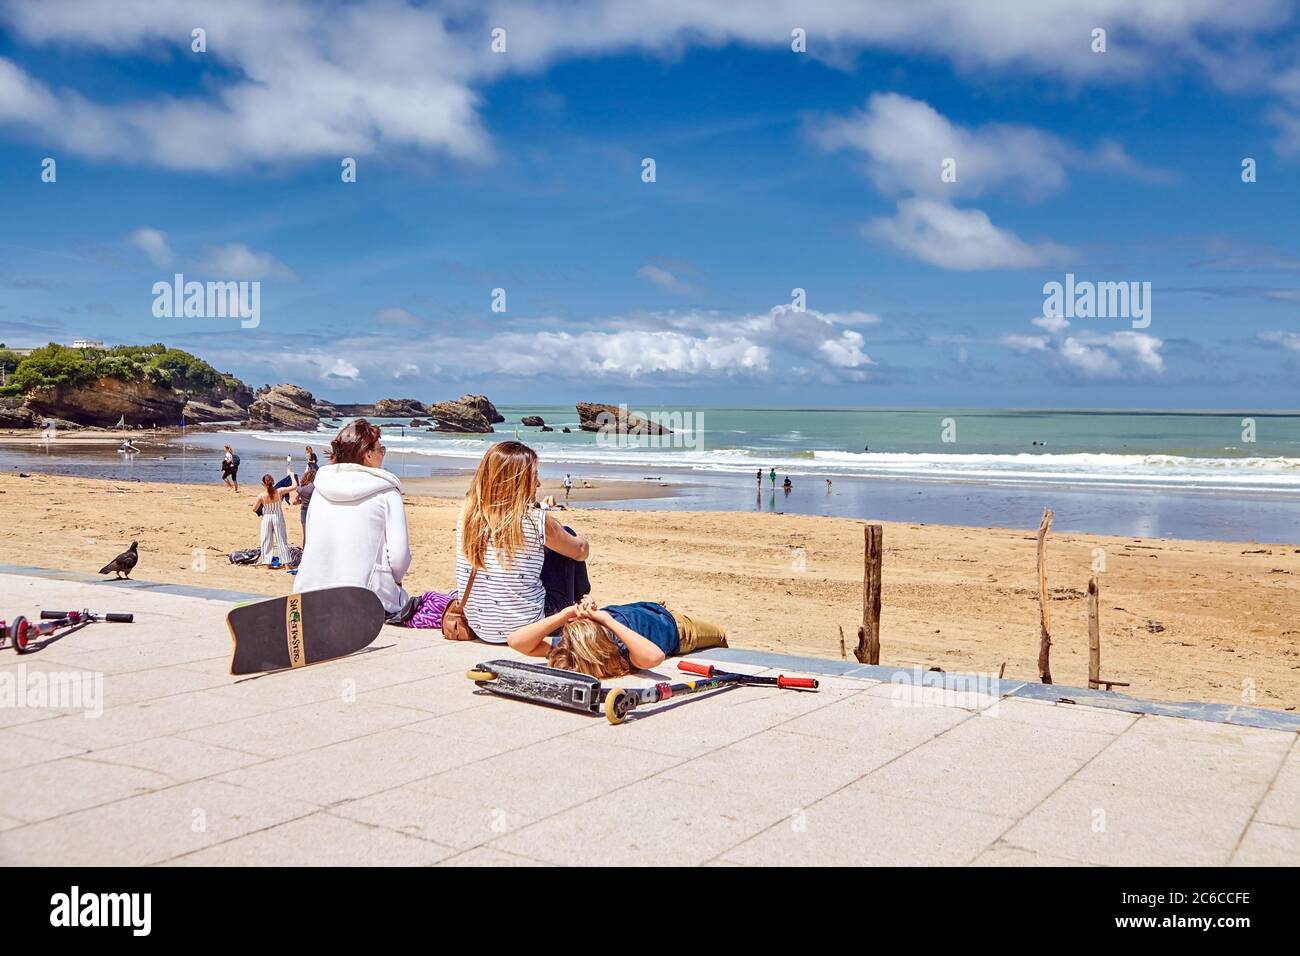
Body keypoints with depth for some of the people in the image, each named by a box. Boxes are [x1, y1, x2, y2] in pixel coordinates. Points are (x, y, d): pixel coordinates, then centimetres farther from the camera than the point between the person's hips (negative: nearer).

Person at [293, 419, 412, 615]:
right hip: (367, 598, -5)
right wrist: (392, 581, 12)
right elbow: (399, 557, -8)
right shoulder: (386, 492, -3)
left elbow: (310, 544, 15)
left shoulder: (320, 488, 10)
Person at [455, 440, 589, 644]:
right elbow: (581, 551, 2)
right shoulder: (538, 522, -18)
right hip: (526, 629, -5)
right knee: (567, 534, 14)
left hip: (479, 628, 5)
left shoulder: (467, 515, -7)